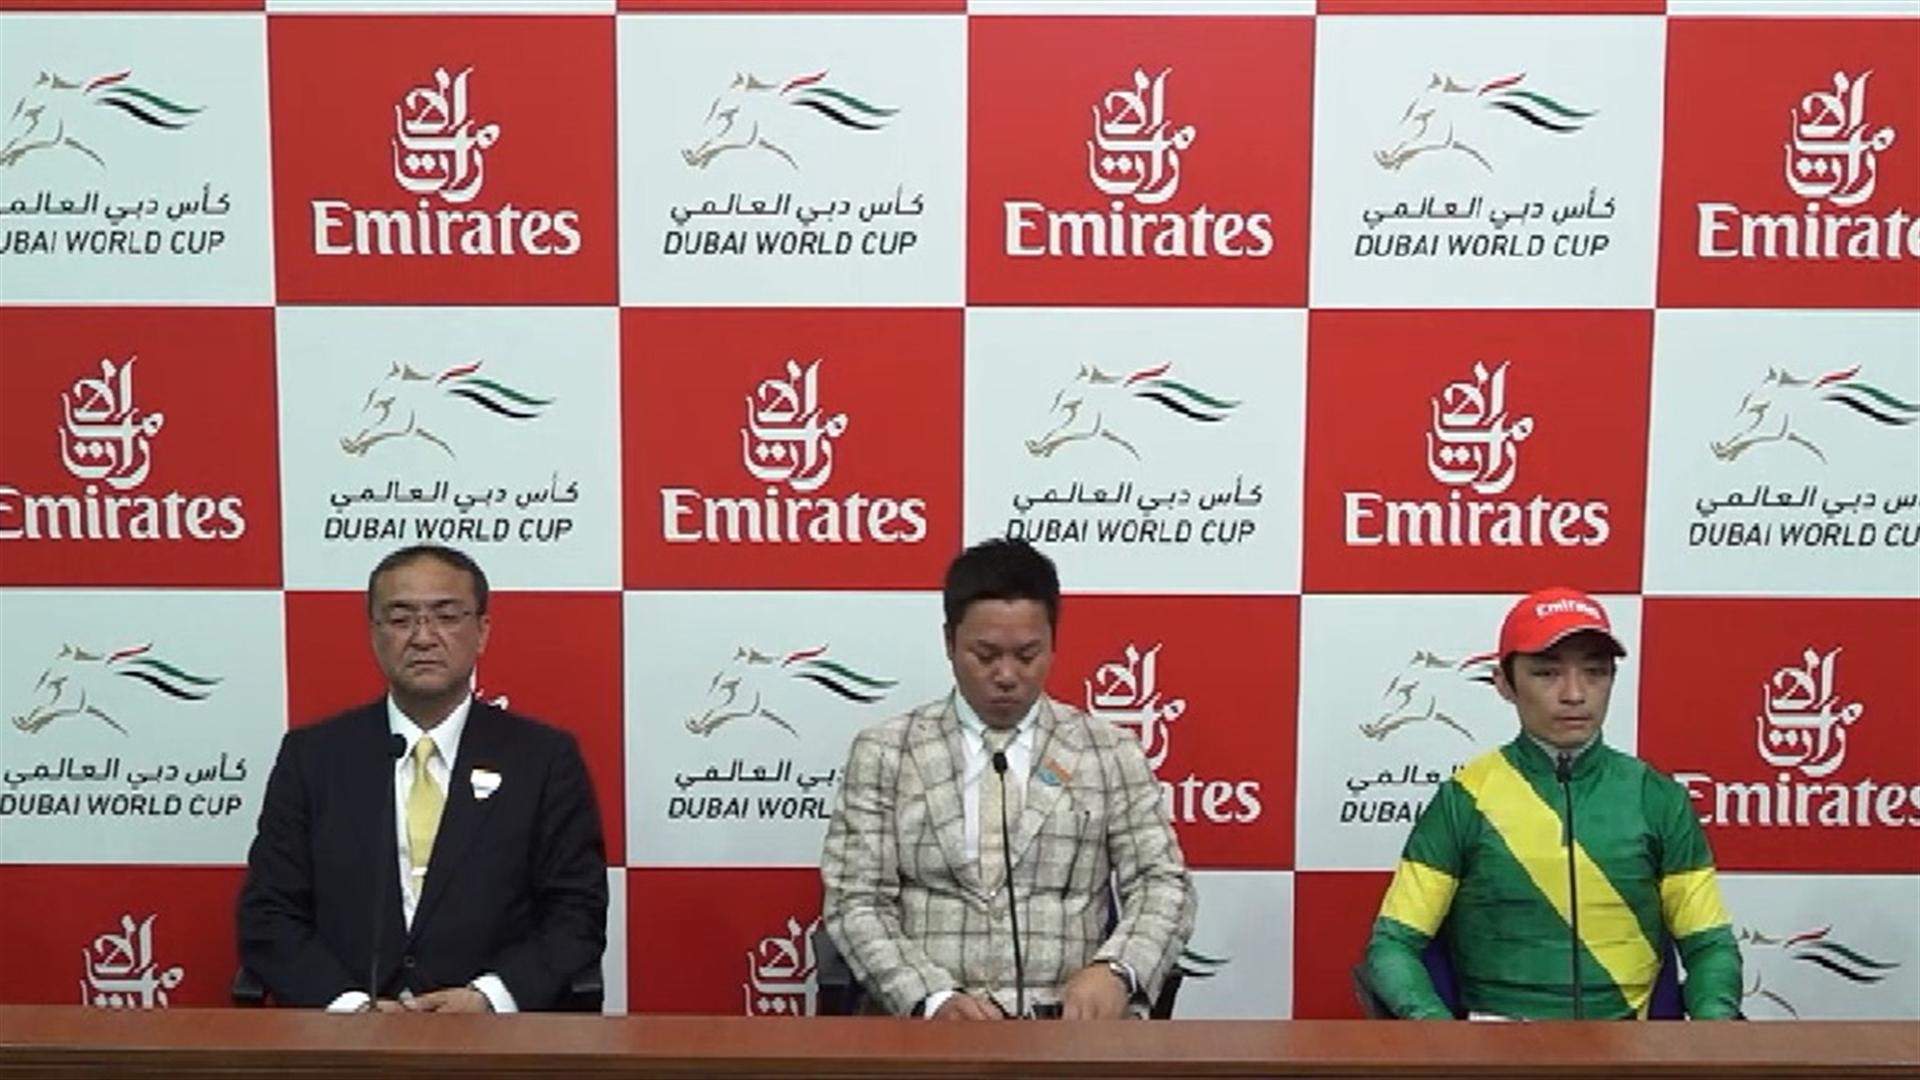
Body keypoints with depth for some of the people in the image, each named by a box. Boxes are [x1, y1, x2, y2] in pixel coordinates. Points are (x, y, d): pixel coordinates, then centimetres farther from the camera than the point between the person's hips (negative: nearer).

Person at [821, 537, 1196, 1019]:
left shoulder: (1111, 752, 11)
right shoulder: (883, 753, 8)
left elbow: (1163, 884, 9)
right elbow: (855, 902, 4)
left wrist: (1117, 971, -12)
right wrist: (932, 999, -12)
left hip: (1071, 1020, 1)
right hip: (927, 1023, -1)